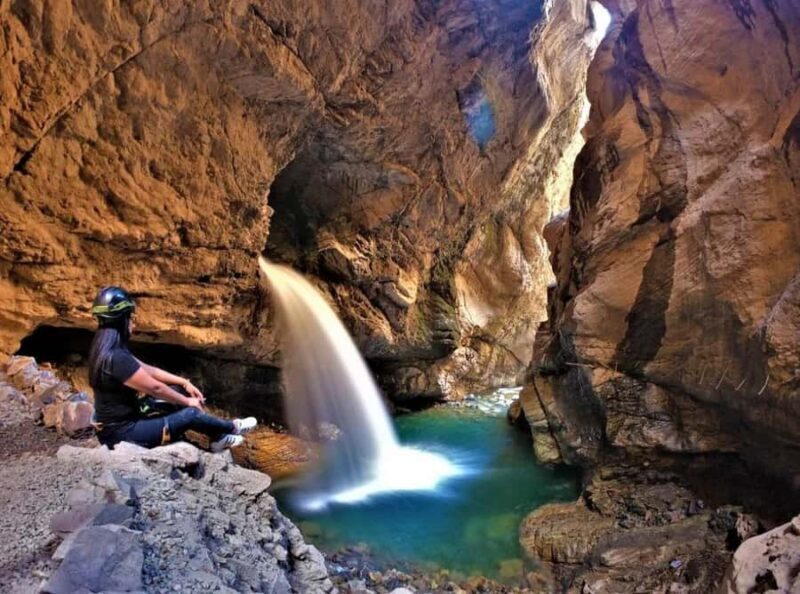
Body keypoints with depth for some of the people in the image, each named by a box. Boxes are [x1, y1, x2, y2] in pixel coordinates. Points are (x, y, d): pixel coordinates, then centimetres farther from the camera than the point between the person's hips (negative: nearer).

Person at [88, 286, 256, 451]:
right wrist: (187, 401, -6)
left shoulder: (108, 348, 3)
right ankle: (233, 428, 19)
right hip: (122, 432, -10)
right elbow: (155, 387, -21)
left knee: (177, 390, 10)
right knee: (190, 414, -9)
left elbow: (148, 370, 10)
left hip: (121, 421, 10)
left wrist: (184, 383, 8)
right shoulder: (116, 358, -29)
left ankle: (218, 438, 17)